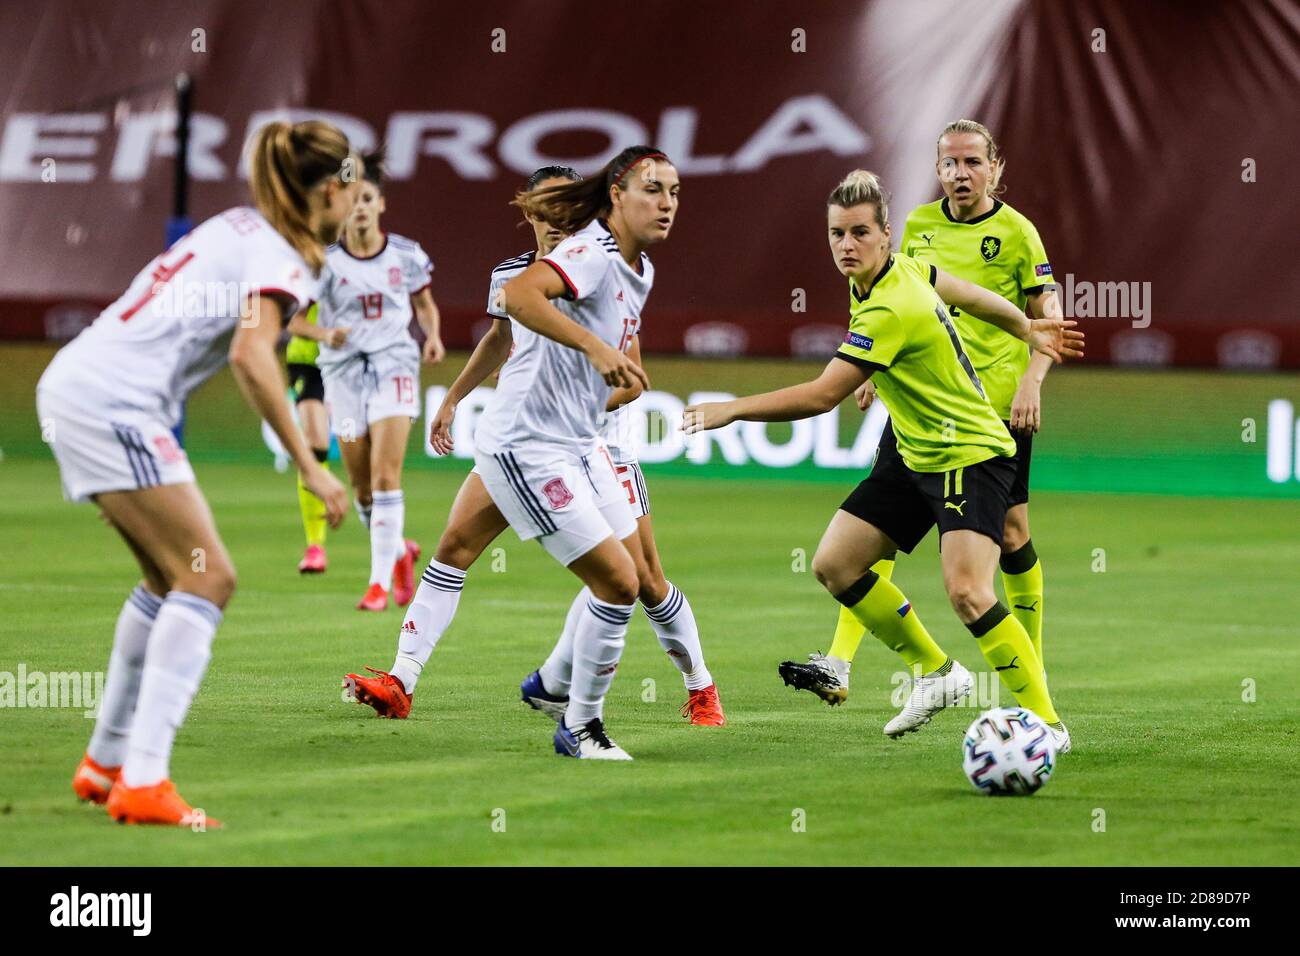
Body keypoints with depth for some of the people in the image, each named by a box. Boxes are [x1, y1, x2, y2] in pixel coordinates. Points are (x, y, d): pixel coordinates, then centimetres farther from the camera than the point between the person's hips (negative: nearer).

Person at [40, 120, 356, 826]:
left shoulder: (240, 226, 17)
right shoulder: (281, 258, -9)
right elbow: (250, 356, -23)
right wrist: (309, 466, -21)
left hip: (74, 382, 9)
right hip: (114, 403, -9)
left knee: (170, 580, 17)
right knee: (208, 578, -9)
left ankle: (105, 764, 23)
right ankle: (143, 781, -18)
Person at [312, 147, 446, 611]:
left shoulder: (406, 255, -1)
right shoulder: (326, 260, -5)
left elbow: (425, 303, 16)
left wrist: (432, 335, -5)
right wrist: (326, 333, -31)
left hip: (394, 367, -1)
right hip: (344, 370, 1)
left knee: (385, 477, -15)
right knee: (362, 487, 5)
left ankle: (381, 581, -12)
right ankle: (400, 551, 34)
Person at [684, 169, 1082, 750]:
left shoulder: (890, 311, -27)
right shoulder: (904, 267, 0)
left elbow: (822, 396, -29)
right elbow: (967, 294, 17)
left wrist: (733, 410, -25)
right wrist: (1027, 330, 34)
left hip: (971, 456, -10)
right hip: (914, 457, 10)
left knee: (966, 593, -26)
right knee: (833, 565, 5)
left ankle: (1046, 722, -16)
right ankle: (935, 672, 20)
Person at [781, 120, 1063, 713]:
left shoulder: (1015, 231, -5)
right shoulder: (919, 225, 7)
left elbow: (1048, 318, -3)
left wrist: (1031, 384, -16)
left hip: (996, 404, -3)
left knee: (1010, 534, 3)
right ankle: (839, 664, -16)